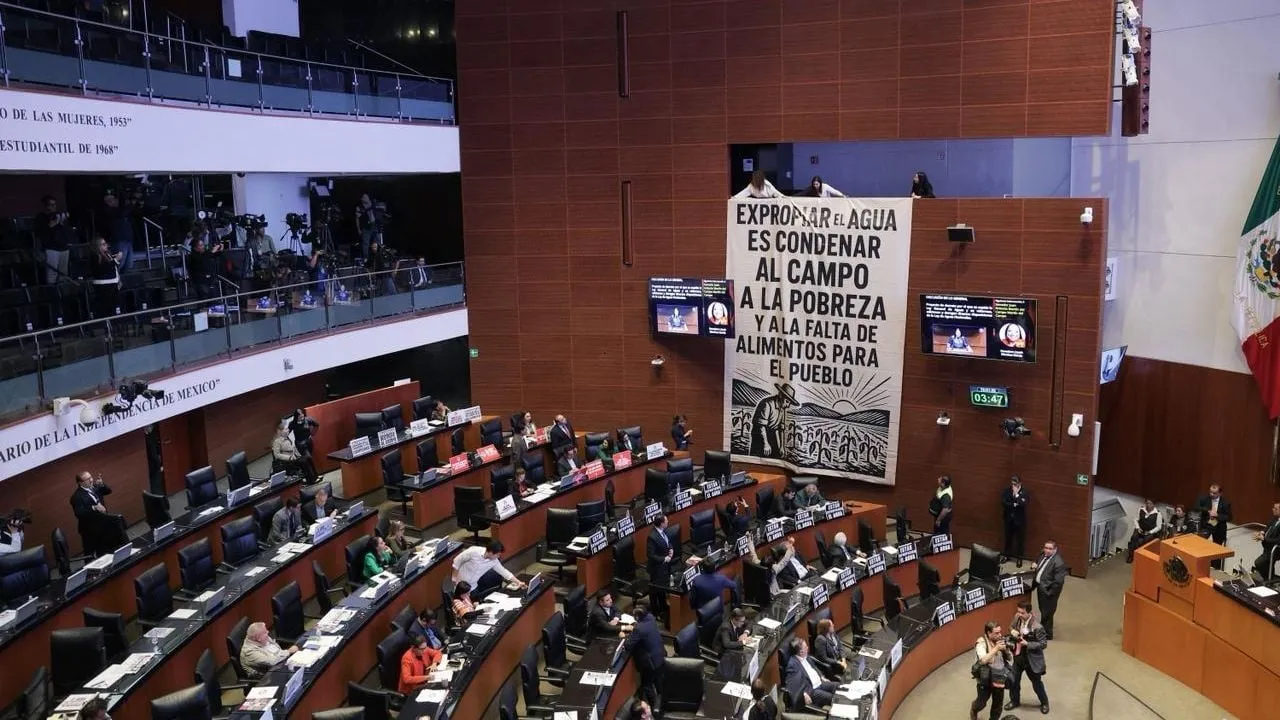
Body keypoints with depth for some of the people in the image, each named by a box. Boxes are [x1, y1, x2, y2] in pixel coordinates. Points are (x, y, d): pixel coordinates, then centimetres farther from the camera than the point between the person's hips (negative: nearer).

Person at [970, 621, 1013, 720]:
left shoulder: (1000, 640, -1)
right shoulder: (981, 642, -16)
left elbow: (1010, 658, 6)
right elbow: (983, 660, -30)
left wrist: (1005, 649, -15)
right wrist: (996, 648, -29)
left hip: (1000, 678, 4)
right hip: (986, 679, -4)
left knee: (998, 705, 13)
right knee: (982, 702, 12)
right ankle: (973, 710, 45)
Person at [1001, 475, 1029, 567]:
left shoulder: (1024, 493, -10)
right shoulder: (1007, 491, -2)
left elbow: (1023, 504, -24)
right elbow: (1003, 502, -11)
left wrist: (1016, 494, -25)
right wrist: (1014, 505, -18)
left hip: (1020, 520, -3)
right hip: (1009, 519, 3)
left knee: (1020, 539, 4)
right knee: (1008, 537, 15)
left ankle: (1019, 558, 15)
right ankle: (1007, 555, 29)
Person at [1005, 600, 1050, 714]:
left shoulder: (1037, 627, -29)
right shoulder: (1017, 618, -11)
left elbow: (1043, 644, -21)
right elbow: (1011, 627, 9)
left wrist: (1027, 644, -29)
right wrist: (1012, 631, -15)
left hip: (1032, 660, -5)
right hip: (1018, 657, 5)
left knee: (1036, 683, 16)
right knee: (1013, 680, 17)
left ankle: (1044, 703, 42)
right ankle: (1014, 701, 41)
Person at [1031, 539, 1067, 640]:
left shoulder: (1058, 562, -25)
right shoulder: (1044, 556, 1)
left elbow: (1059, 581, -25)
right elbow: (1038, 569, 16)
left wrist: (1049, 593, -20)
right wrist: (1033, 584, 10)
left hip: (1048, 590, -8)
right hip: (1040, 587, 8)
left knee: (1047, 613, 7)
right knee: (1043, 610, 25)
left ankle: (1047, 634, 24)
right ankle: (1042, 629, 43)